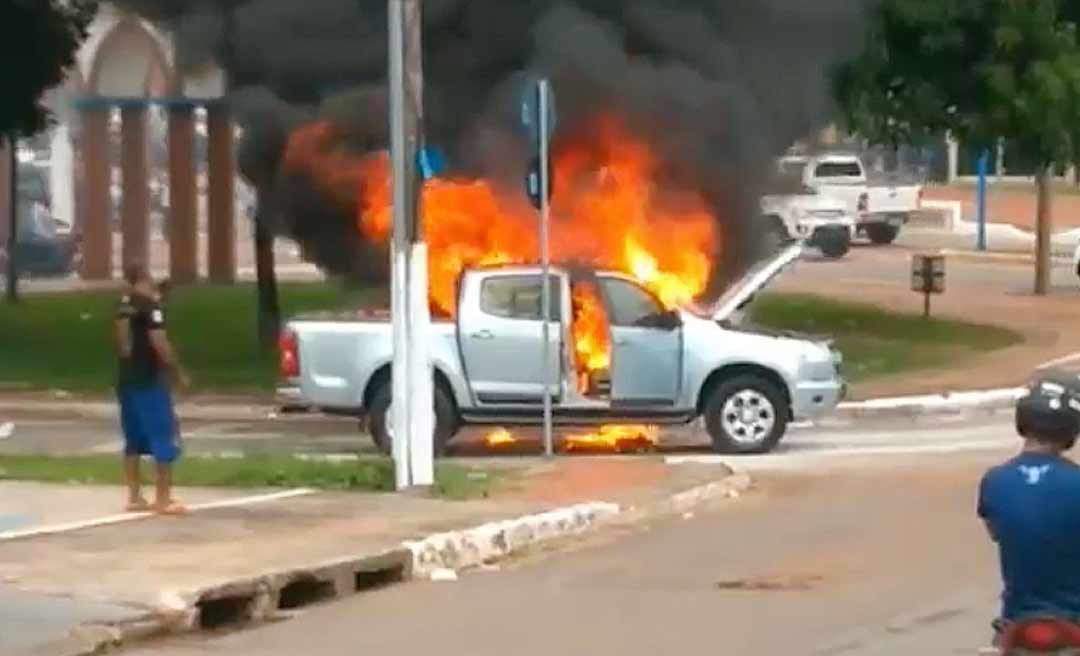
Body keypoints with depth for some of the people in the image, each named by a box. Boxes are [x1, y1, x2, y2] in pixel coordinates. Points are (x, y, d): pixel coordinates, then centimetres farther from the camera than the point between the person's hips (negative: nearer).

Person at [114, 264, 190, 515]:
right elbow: (158, 342, -20)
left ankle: (134, 497, 14)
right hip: (149, 379, -8)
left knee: (133, 440, 13)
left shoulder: (123, 304, 11)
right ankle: (164, 498, -4)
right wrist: (177, 372, -10)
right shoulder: (149, 304, -13)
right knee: (164, 438, -3)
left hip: (127, 379, 8)